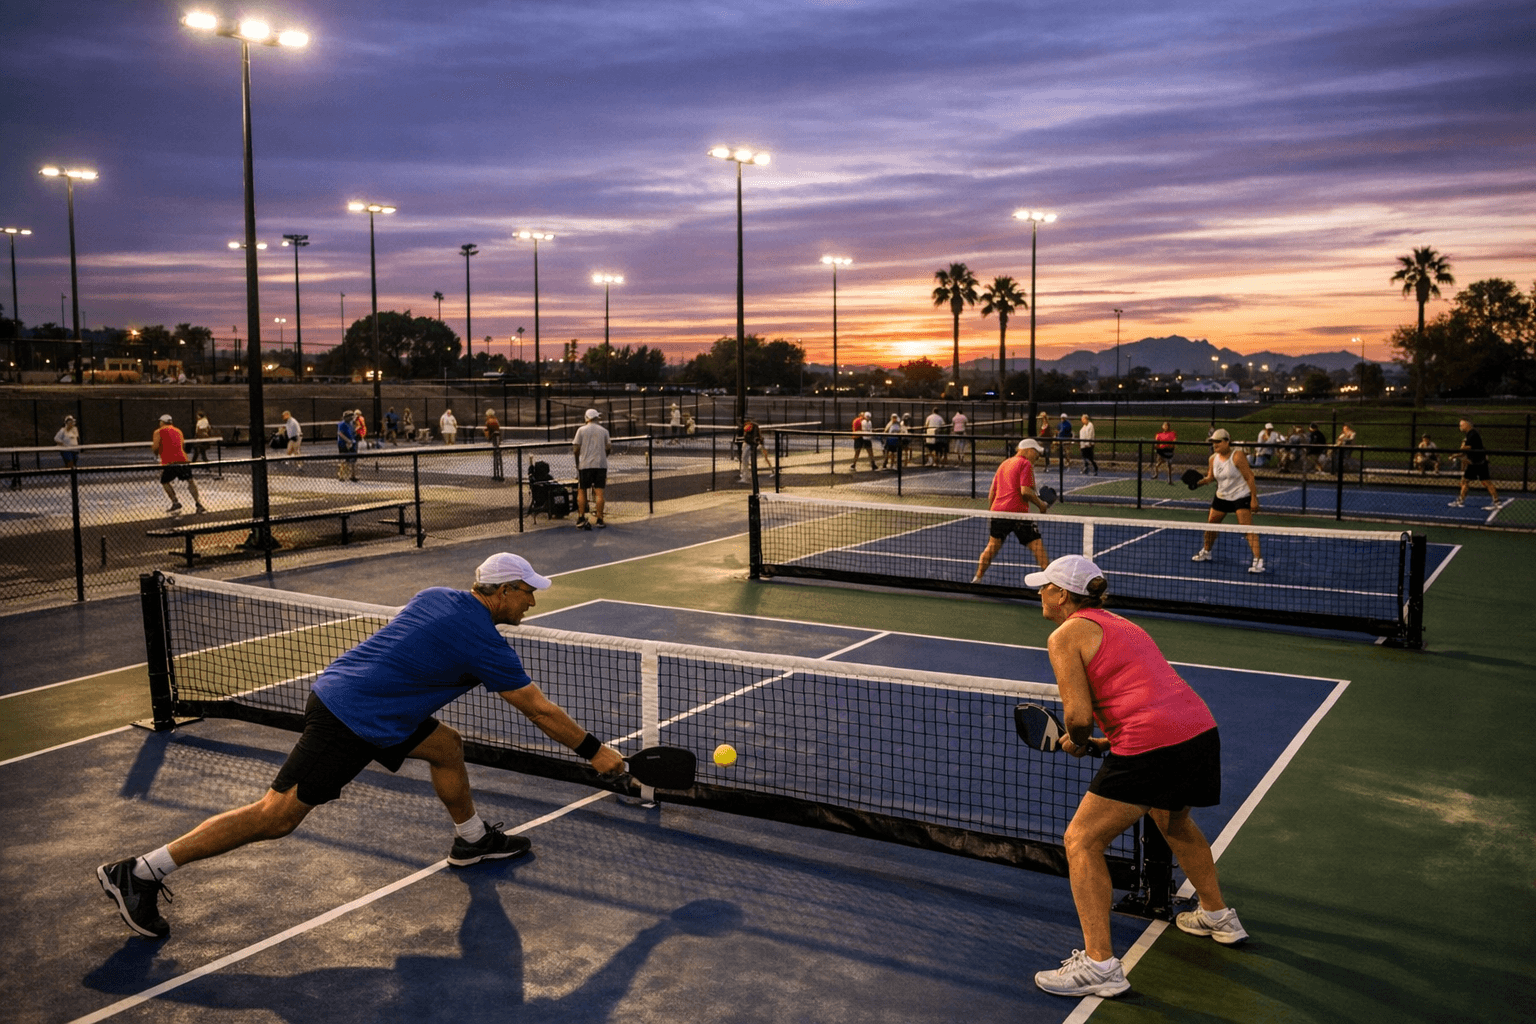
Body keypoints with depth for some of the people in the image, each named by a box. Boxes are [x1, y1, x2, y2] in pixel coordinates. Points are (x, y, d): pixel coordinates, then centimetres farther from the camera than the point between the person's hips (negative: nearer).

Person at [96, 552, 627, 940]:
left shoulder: (436, 596, 7)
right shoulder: (483, 642, -15)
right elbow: (540, 710, -9)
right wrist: (595, 751, -1)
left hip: (340, 687, 10)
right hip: (349, 723, -10)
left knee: (447, 747, 15)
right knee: (276, 816, -3)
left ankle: (472, 838, 34)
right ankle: (138, 873, 3)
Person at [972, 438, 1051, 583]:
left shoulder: (1004, 464, 20)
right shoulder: (1025, 464, -4)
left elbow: (991, 492, 20)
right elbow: (1025, 491, -16)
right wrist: (1041, 504, -3)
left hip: (997, 511, 7)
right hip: (1018, 512, -7)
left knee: (992, 546, 16)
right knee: (1037, 545, -2)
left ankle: (977, 578, 17)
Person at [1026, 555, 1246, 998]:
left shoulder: (1066, 634, -3)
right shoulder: (1118, 624, 23)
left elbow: (1078, 715, -11)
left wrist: (1075, 742, 9)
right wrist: (1110, 741, 24)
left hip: (1151, 744, -9)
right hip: (1201, 728, 9)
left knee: (1082, 841, 2)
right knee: (1173, 820, 36)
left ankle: (1100, 964, -1)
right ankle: (1218, 915, 52)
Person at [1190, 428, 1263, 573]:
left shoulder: (1237, 456, -18)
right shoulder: (1213, 459, 1)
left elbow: (1249, 477, -16)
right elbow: (1210, 477, 12)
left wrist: (1254, 498, -19)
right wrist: (1199, 482, -10)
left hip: (1241, 496, -7)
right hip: (1222, 496, 7)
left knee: (1247, 527, -17)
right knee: (1210, 524, 13)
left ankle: (1258, 559, -19)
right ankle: (1206, 552, 35)